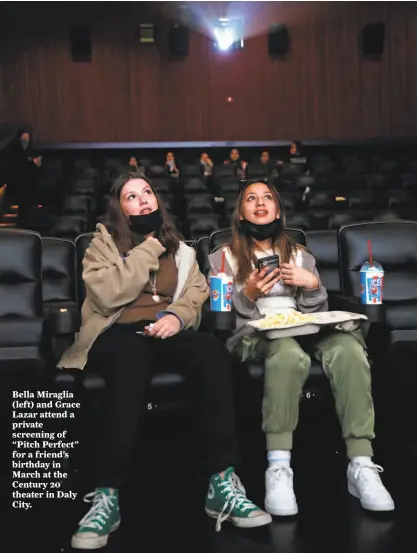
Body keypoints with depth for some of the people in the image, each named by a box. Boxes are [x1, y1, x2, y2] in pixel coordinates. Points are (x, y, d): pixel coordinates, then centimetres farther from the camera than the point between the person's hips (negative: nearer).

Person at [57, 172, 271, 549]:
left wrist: (177, 315, -13)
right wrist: (149, 249, -4)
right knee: (133, 356, -41)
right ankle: (106, 496, -40)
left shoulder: (180, 249, 23)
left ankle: (223, 483, -32)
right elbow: (108, 295, -8)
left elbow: (197, 292, 9)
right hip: (116, 336, -3)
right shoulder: (103, 244, 11)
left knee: (214, 351, -32)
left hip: (164, 333, 3)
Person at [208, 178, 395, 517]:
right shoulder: (225, 257, 15)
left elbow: (317, 311, 17)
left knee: (348, 347, -34)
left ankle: (361, 464, -35)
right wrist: (248, 295, -13)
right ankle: (279, 468, -40)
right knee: (289, 351, -42)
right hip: (254, 335, -3)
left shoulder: (300, 254, 23)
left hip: (303, 330, 3)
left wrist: (313, 285, -4)